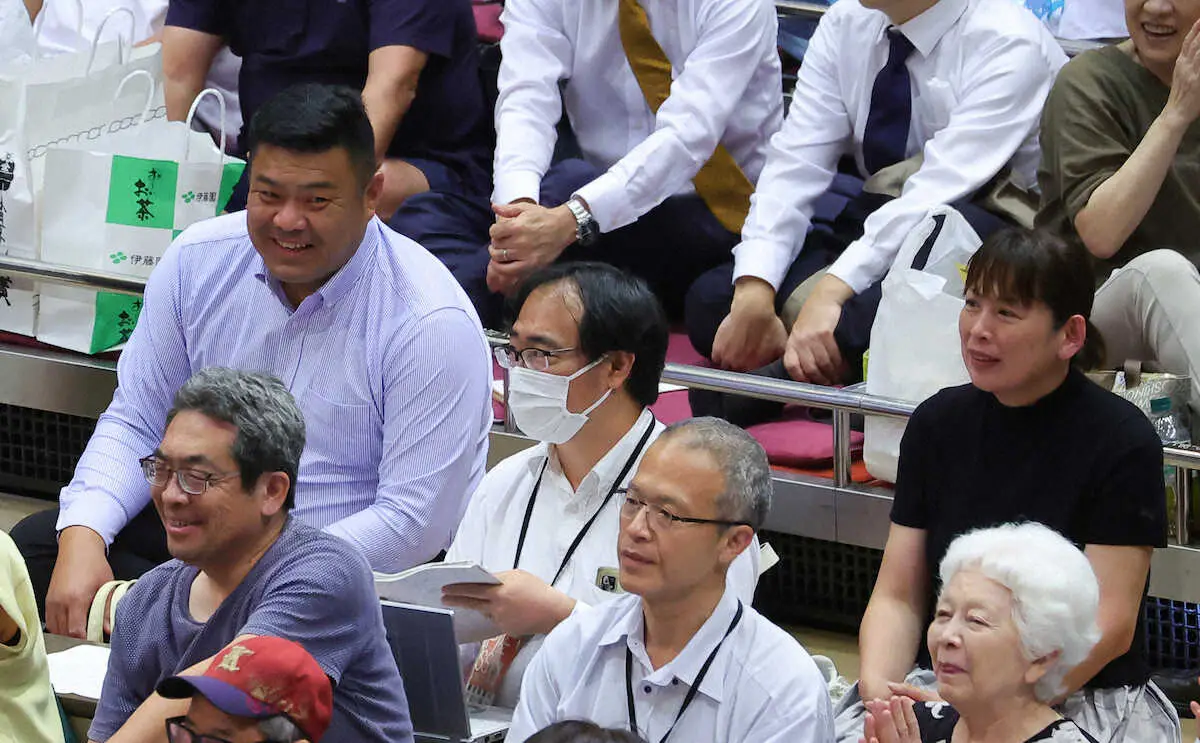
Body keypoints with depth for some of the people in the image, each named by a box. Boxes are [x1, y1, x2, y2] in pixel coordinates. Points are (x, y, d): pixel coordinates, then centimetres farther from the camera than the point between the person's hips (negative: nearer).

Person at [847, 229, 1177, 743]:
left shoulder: (1121, 444, -7)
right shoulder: (937, 423, 8)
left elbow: (1109, 626, -12)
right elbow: (898, 596, 7)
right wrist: (878, 684, -14)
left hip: (1087, 698, -4)